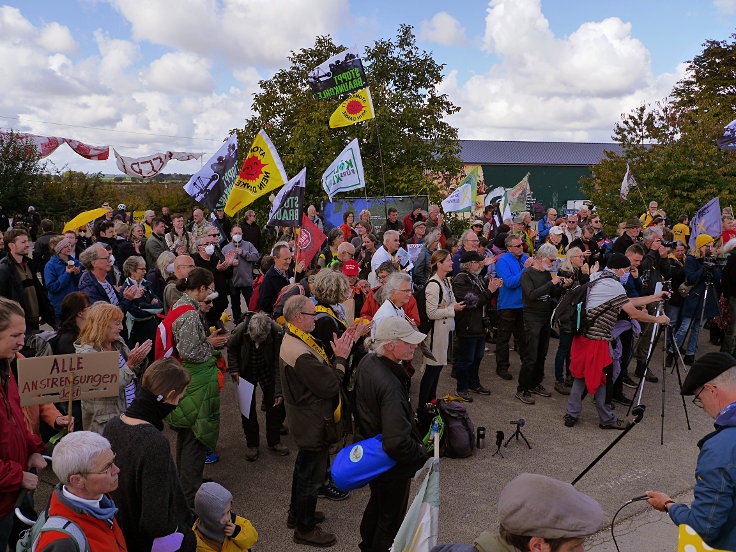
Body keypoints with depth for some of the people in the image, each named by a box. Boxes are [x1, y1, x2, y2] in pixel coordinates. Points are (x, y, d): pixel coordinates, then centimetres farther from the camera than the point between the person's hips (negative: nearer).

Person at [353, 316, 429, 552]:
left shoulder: (367, 361, -9)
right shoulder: (390, 386, -38)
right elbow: (398, 442, -40)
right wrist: (422, 454, -22)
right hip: (391, 464, -9)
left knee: (377, 502, 32)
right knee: (391, 516, 16)